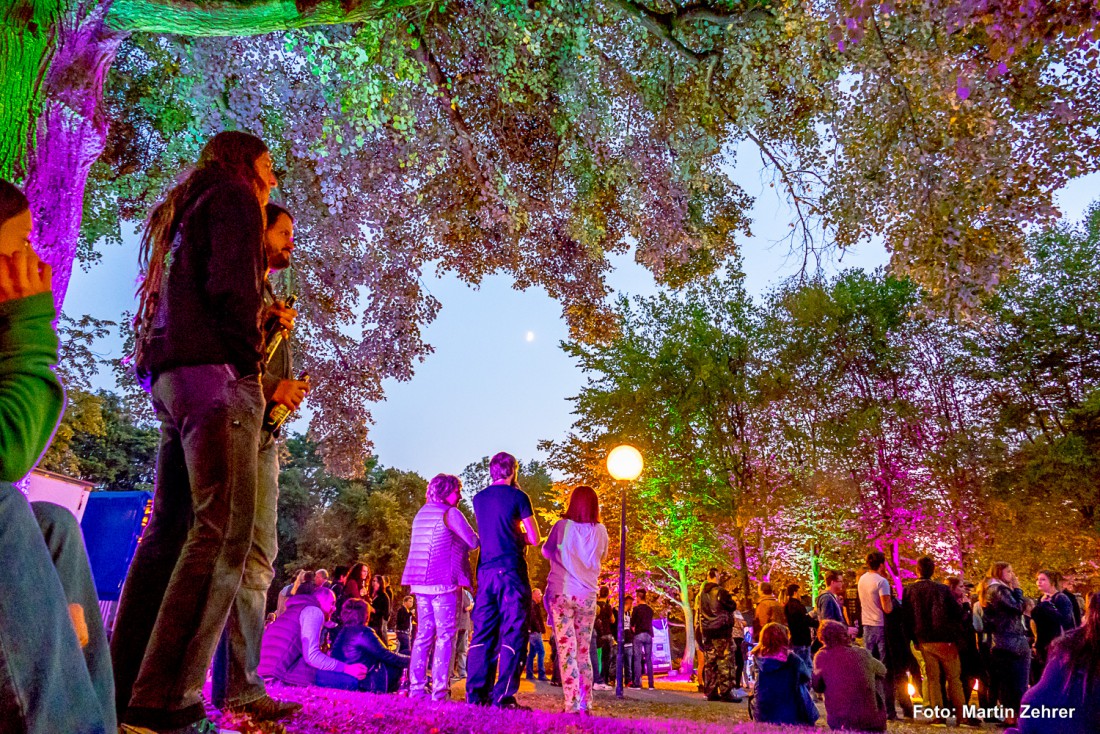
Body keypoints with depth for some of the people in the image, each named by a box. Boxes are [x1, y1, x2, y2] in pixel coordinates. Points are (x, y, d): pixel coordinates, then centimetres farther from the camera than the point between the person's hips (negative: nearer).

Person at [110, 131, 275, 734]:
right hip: (215, 371, -10)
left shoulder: (184, 214, 32)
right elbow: (231, 284, -12)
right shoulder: (234, 196, 5)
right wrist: (251, 359, -6)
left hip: (168, 377, 10)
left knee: (169, 531, 7)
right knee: (222, 531, -15)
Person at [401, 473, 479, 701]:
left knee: (424, 634, 11)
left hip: (420, 582, 8)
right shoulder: (450, 513, -8)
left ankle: (416, 688, 13)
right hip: (444, 582, -7)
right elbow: (473, 542, -10)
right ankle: (439, 691, -6)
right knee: (445, 635, -4)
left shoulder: (421, 513, 17)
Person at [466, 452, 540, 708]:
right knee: (513, 633, -2)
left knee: (482, 632, 9)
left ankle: (476, 694, 11)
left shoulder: (479, 498, 13)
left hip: (485, 570, 6)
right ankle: (503, 697, -4)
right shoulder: (517, 496, -4)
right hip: (511, 570, -6)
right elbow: (534, 538, -4)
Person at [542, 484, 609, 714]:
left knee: (567, 651, 0)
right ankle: (586, 704, 14)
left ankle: (573, 705, -3)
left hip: (562, 593, -2)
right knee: (584, 651, 13)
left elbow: (546, 552, 8)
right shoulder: (600, 531, -2)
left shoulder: (563, 526, -8)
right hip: (587, 596, 3)